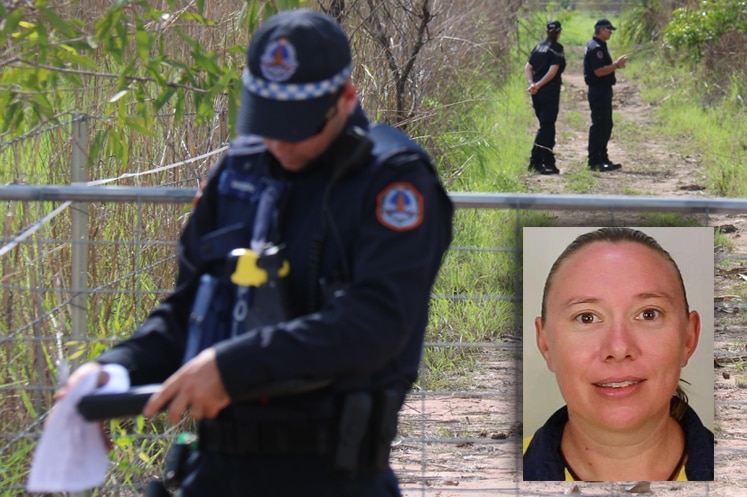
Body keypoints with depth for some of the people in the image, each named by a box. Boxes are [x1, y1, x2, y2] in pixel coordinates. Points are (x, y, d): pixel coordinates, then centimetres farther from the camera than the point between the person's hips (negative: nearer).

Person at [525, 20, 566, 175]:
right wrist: (538, 85, -15)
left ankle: (549, 163, 16)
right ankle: (535, 161, -10)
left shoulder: (539, 46, 13)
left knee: (546, 126, 15)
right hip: (550, 91, -7)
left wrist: (532, 83, -3)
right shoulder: (557, 48, -8)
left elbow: (528, 67, 9)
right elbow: (553, 71, -17)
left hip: (537, 92, 7)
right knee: (546, 127, -4)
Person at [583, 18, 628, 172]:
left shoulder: (599, 46, 17)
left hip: (603, 91, 11)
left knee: (606, 125, 15)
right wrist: (616, 64, -18)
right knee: (599, 126, -8)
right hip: (598, 91, -11)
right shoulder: (595, 48, -17)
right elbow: (599, 71, -24)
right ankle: (595, 161, -6)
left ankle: (603, 159, 22)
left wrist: (616, 64, 11)